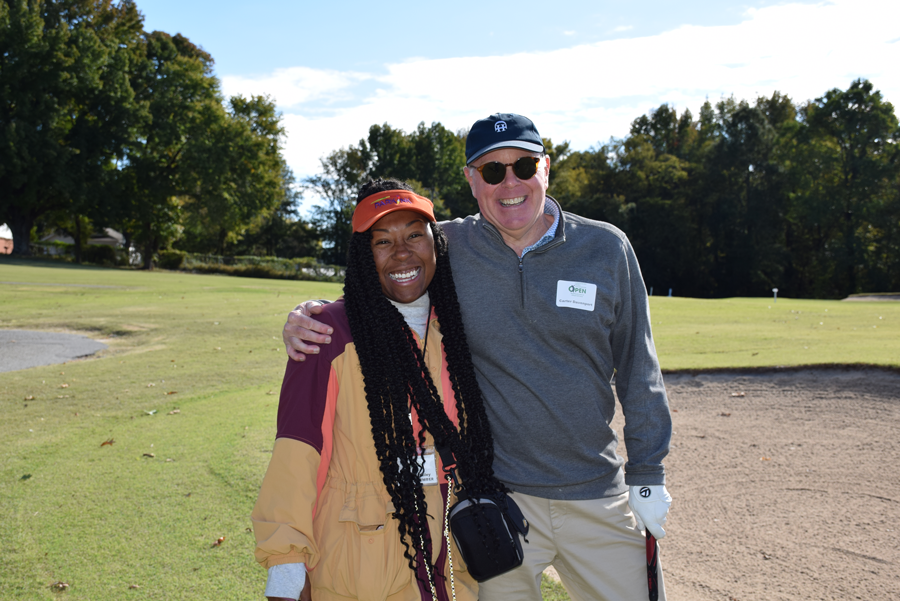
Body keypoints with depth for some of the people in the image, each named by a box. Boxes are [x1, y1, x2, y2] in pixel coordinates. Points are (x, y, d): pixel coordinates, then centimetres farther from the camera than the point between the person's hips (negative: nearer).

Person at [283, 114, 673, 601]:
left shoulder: (606, 248, -1)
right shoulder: (445, 248, -4)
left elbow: (637, 366, 5)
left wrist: (647, 475, 6)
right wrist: (308, 317, -13)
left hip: (599, 496, 2)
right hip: (495, 492, -1)